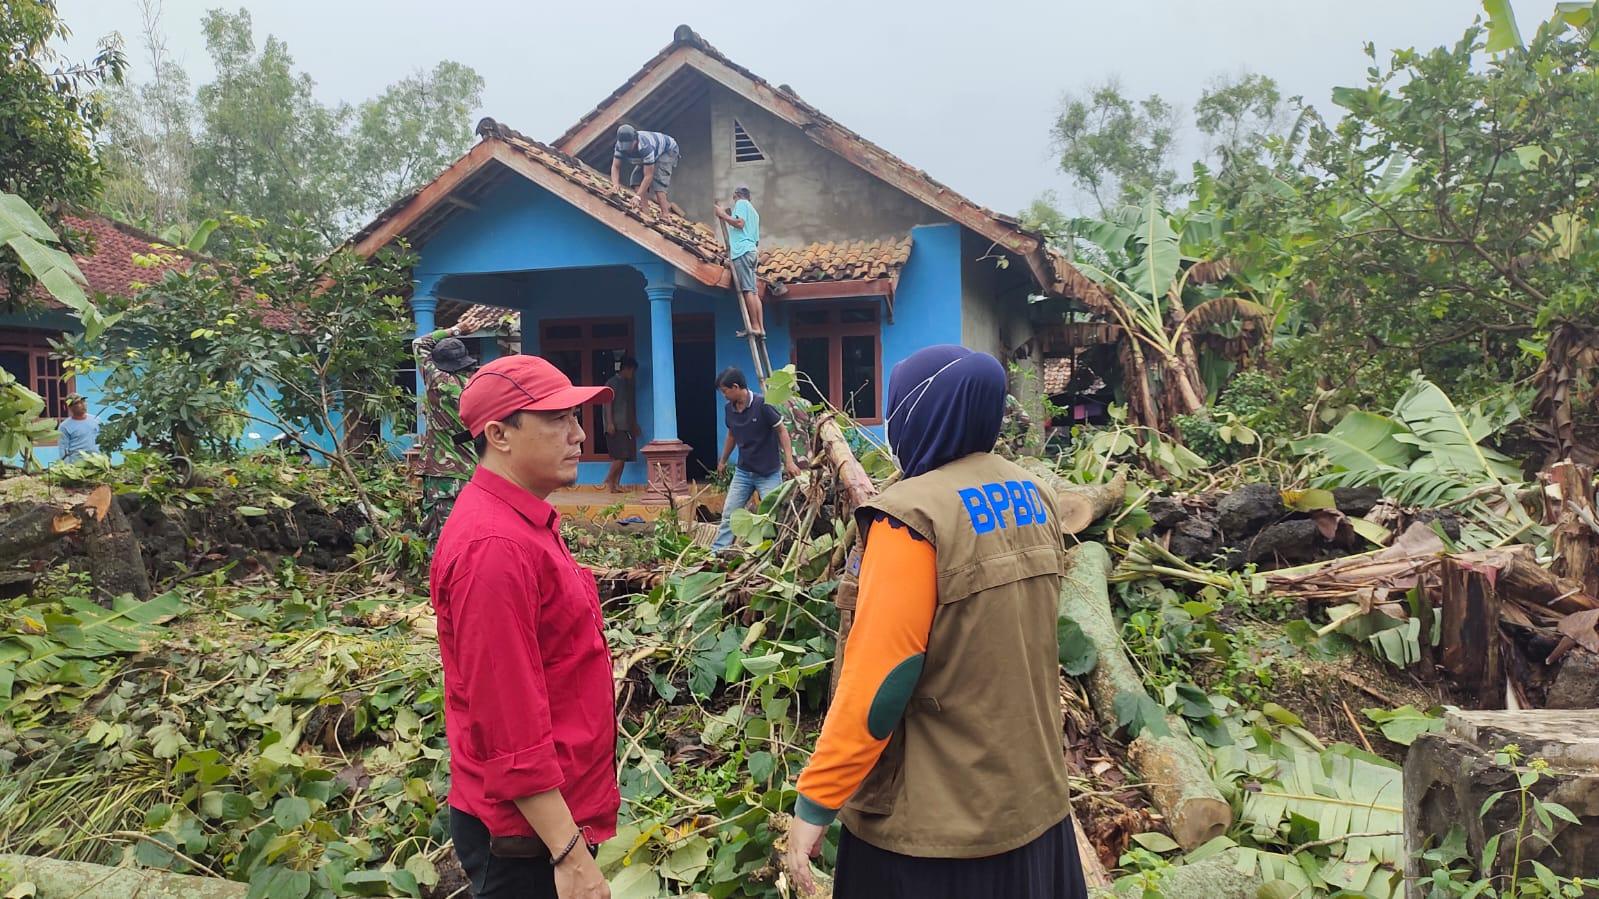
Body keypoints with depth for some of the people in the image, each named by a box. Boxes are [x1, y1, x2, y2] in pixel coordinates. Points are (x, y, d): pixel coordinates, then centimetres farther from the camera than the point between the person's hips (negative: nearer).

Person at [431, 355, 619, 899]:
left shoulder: (522, 523, 8)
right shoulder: (495, 546, -23)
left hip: (559, 808, 9)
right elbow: (510, 724, -26)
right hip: (531, 828, -9)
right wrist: (570, 853, -23)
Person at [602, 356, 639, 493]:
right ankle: (609, 479, 0)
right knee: (620, 456, -13)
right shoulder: (612, 383, -5)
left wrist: (635, 425, 19)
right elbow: (608, 403, -11)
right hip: (615, 426, -8)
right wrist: (610, 423, -18)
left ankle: (616, 484, 6)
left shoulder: (628, 384, 18)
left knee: (622, 457, 4)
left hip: (626, 426, 8)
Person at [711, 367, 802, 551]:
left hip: (768, 473, -5)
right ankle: (716, 552, 10)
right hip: (743, 472, 6)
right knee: (729, 514, 5)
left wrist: (789, 461, -21)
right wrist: (723, 461, 27)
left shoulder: (762, 405, -17)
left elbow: (782, 431, -12)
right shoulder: (730, 409, 1)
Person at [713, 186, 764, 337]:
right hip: (752, 251, 9)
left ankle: (755, 326, -18)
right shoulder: (753, 211, 29)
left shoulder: (741, 203, 4)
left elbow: (740, 223, -12)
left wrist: (723, 215, -3)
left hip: (742, 251, -9)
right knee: (754, 292, 3)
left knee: (747, 290, -13)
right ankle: (761, 327, -2)